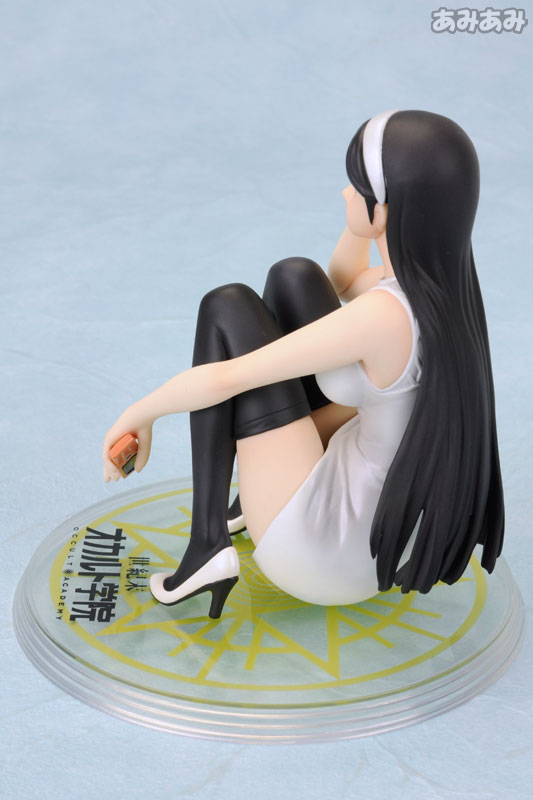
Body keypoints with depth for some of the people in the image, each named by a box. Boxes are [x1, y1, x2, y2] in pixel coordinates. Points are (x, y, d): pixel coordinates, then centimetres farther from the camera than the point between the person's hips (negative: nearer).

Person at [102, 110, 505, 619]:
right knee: (294, 277, 11)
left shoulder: (382, 317, -31)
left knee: (229, 308, -1)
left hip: (329, 556, -8)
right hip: (391, 529, 8)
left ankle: (208, 545, 4)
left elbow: (222, 380, -23)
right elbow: (343, 281, 17)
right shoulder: (443, 280, -5)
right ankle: (257, 489, 27)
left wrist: (138, 413, -4)